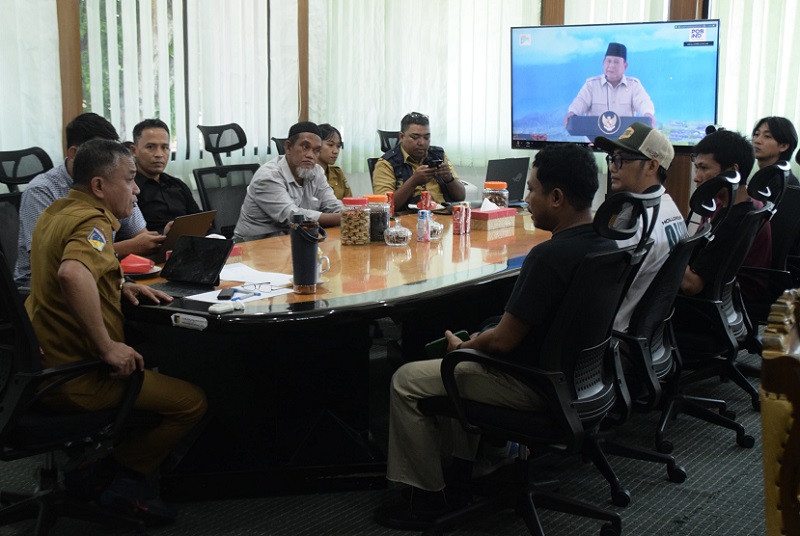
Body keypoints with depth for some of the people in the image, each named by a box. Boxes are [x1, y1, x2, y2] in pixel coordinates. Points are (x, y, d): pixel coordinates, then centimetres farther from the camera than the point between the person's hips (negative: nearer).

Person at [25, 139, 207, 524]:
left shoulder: (56, 213, 8)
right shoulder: (92, 222, -20)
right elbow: (71, 274, -42)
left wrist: (120, 286, 10)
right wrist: (106, 347, -34)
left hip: (43, 367, 10)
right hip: (76, 378, -10)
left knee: (153, 372, 30)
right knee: (192, 401, -4)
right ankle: (124, 478, 8)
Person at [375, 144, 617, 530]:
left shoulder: (548, 256, -29)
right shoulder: (605, 244, 0)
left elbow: (502, 341, -24)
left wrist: (462, 346, -2)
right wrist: (474, 341, 11)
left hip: (531, 382, -9)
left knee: (405, 382, 2)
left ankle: (427, 497, 12)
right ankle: (462, 469, 35)